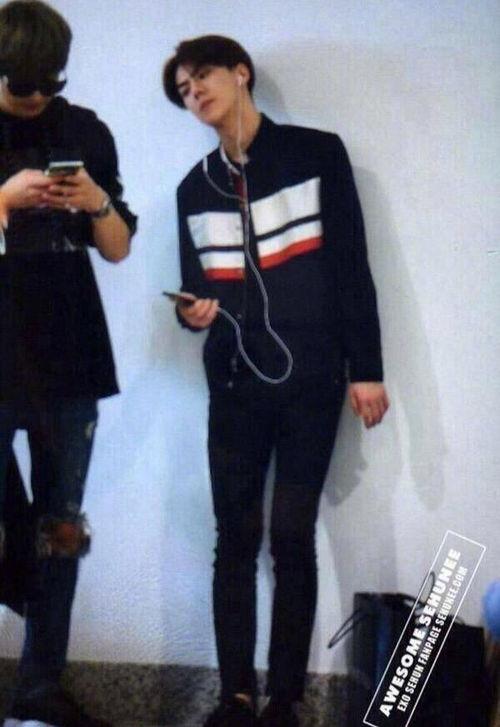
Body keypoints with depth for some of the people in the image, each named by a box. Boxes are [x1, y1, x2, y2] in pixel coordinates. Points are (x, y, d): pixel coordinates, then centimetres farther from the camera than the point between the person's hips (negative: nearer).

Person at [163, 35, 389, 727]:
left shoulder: (317, 153, 1)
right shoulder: (195, 188, 13)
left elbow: (351, 266, -2)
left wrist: (366, 369, -6)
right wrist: (193, 311, -8)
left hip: (309, 379, -3)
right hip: (234, 384, 4)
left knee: (293, 536, -2)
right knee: (236, 537, 3)